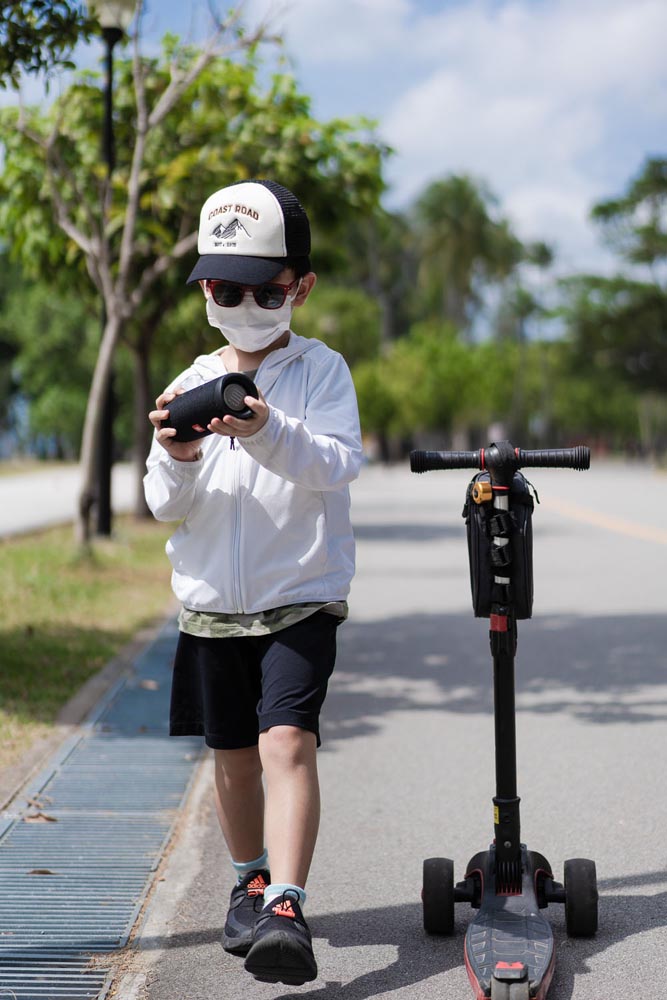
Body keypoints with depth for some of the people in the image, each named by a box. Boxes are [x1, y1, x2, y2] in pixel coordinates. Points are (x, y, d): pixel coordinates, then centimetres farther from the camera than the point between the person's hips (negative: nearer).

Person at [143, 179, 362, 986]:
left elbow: (339, 465, -19)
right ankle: (251, 882, 33)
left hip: (301, 596, -4)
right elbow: (165, 506, 1)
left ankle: (285, 909, -21)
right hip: (210, 605, 4)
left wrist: (269, 433, -37)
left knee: (286, 742, -18)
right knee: (233, 755, 12)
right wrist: (174, 458, -21)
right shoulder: (190, 385, 5)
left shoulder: (322, 371, -3)